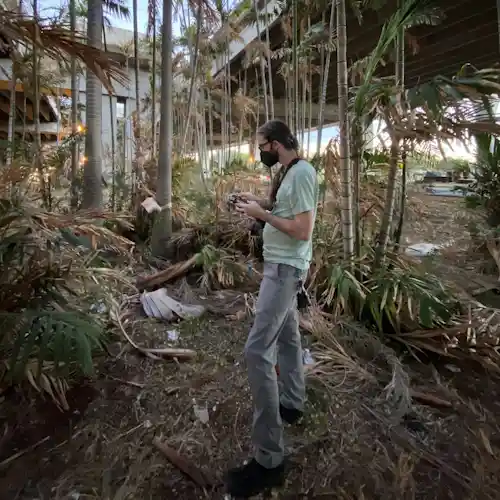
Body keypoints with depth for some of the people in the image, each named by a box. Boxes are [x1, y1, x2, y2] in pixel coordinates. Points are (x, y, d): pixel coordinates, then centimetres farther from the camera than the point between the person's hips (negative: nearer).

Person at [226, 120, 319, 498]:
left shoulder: (302, 172, -18)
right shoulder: (288, 172, 13)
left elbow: (303, 230, -24)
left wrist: (261, 214, -17)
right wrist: (261, 203, 10)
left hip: (286, 269, -11)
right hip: (280, 266, 11)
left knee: (257, 350, -14)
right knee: (287, 336, 21)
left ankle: (270, 460, -5)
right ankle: (292, 404, 41)